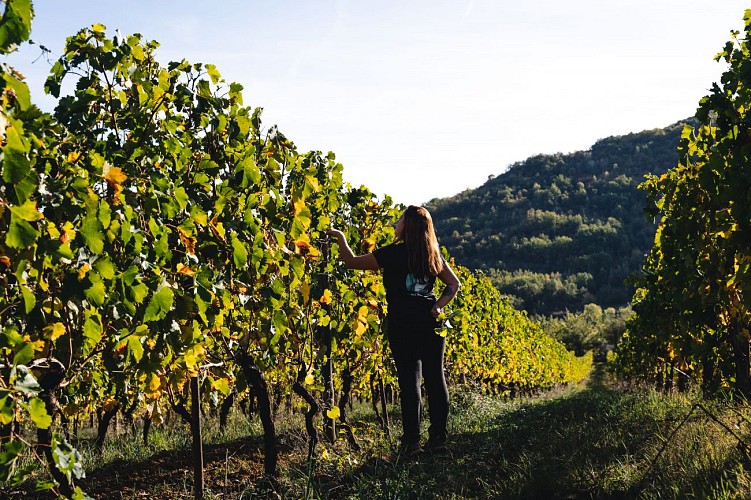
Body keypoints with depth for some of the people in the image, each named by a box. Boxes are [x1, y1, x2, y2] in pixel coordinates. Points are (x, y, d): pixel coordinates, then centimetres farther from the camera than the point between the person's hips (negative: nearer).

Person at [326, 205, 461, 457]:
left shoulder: (393, 253, -6)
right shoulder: (433, 255, 11)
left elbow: (351, 261, -1)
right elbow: (454, 284, 13)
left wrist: (340, 236, 11)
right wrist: (439, 306, 4)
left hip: (403, 321, -5)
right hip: (430, 320, 5)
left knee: (410, 379, -3)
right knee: (435, 376, 7)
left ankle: (411, 441, -1)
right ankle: (438, 438, 12)